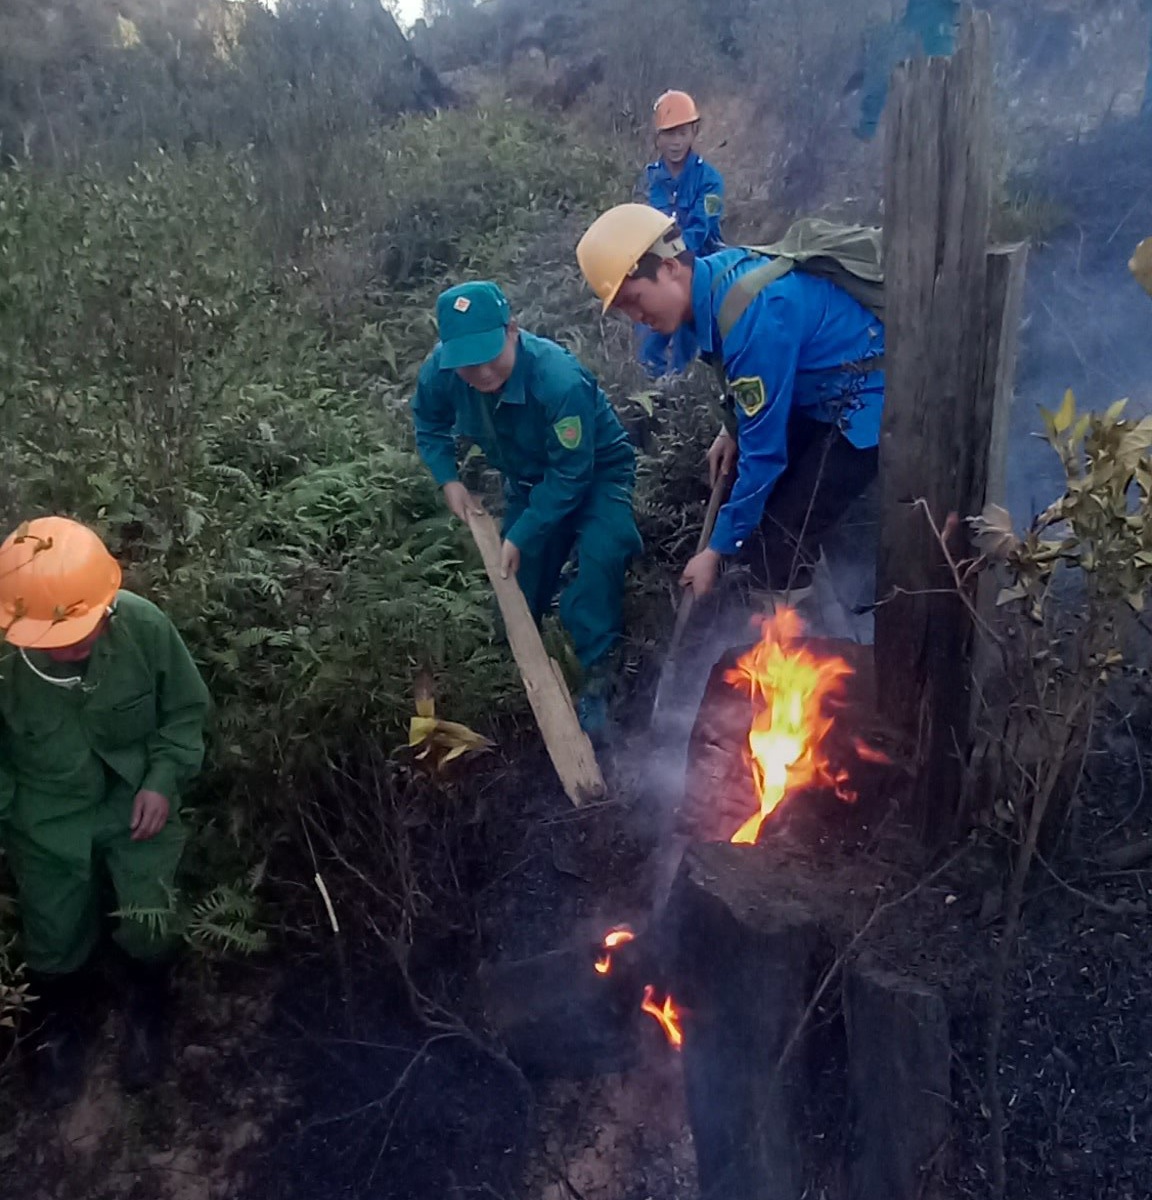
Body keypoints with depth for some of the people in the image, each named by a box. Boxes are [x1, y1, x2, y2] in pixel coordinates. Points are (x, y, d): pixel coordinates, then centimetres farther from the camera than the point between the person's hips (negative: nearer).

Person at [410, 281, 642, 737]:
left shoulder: (560, 381, -40)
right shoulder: (441, 371, -24)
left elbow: (570, 474, -32)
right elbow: (428, 424, 0)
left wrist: (521, 535, -29)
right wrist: (449, 481, -12)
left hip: (593, 473, -5)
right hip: (528, 479, 6)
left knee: (601, 557, -32)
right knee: (517, 582, 12)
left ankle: (597, 677, -19)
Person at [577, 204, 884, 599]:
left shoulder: (752, 314, -32)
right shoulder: (716, 276, -3)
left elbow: (765, 447, -27)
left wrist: (718, 549, -20)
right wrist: (731, 429, 4)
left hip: (867, 401, -10)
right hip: (823, 392, 10)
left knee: (789, 533, -13)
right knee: (765, 499, 12)